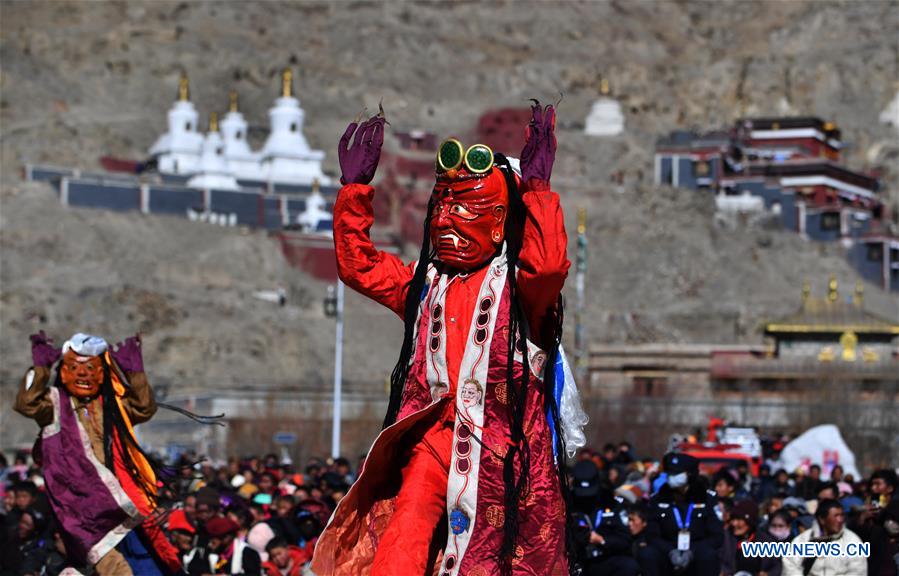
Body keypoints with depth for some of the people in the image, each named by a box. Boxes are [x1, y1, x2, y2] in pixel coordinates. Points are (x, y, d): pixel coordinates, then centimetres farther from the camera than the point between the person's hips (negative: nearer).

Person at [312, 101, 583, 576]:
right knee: (403, 538, -15)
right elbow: (358, 266, 15)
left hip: (498, 441, -3)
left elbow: (548, 264, -21)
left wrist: (536, 189, -22)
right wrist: (355, 192, 10)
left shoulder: (517, 282, 0)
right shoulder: (424, 282, 17)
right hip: (434, 431, 3)